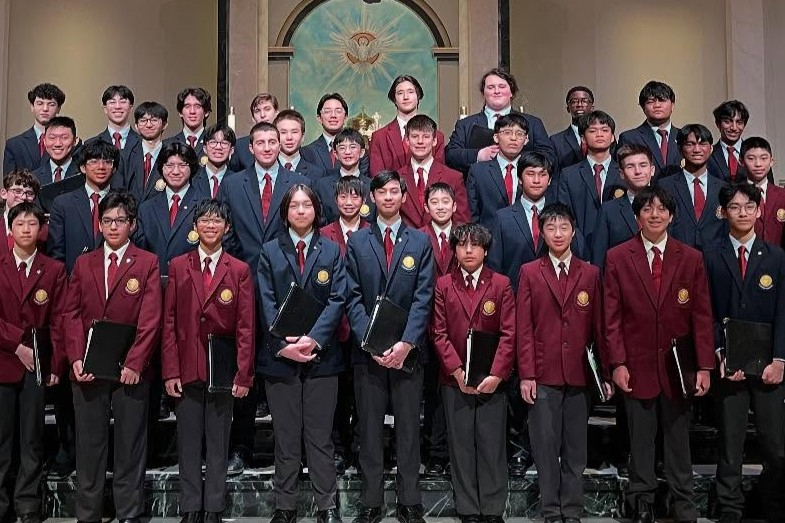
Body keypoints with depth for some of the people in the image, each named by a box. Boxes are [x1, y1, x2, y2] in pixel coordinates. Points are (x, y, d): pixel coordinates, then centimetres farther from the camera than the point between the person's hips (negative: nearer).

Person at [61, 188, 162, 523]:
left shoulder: (148, 263, 2)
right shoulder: (83, 264, 12)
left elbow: (150, 319, -6)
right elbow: (71, 314, 6)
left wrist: (134, 363, -15)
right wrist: (76, 358, -7)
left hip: (130, 370, -3)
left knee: (130, 445, 5)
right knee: (89, 445, 9)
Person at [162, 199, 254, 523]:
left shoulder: (239, 271, 3)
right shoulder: (178, 266, 7)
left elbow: (246, 326, 0)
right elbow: (169, 322, 3)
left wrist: (243, 374, -7)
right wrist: (170, 371, -4)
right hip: (187, 368, 1)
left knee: (218, 443, 7)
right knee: (188, 443, 7)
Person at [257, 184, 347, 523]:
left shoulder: (332, 251, 7)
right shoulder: (270, 251, 7)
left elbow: (338, 299, -2)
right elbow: (267, 303, -1)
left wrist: (314, 338, -15)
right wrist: (283, 345, -12)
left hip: (321, 354, 0)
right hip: (279, 355, 0)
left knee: (321, 436, 4)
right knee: (285, 436, 7)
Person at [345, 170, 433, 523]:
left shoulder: (420, 242, 6)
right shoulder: (357, 242, 7)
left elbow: (423, 298, -2)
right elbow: (353, 298, 1)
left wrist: (406, 343, -14)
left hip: (407, 350, 0)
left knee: (408, 427, 5)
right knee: (369, 428, 6)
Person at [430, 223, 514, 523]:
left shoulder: (501, 284, 3)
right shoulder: (443, 285, 6)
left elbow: (509, 333, -3)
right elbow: (439, 333, 0)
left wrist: (496, 374, -12)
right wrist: (457, 370, -11)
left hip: (492, 380, -1)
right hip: (454, 379, 1)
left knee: (491, 445, 2)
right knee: (461, 446, 6)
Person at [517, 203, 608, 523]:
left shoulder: (591, 274, 8)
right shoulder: (529, 272, 4)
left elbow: (599, 326, 7)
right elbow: (524, 328, -1)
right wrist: (526, 374, -7)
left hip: (580, 374, 1)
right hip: (543, 375, -1)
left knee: (576, 448, 7)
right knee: (546, 447, 3)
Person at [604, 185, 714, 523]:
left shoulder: (691, 258, 3)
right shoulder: (617, 258, 0)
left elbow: (702, 316, 1)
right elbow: (612, 315, -2)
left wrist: (704, 366, -4)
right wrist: (617, 363, -8)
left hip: (678, 366, 1)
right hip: (637, 365, -1)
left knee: (678, 439, 10)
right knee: (640, 441, 9)